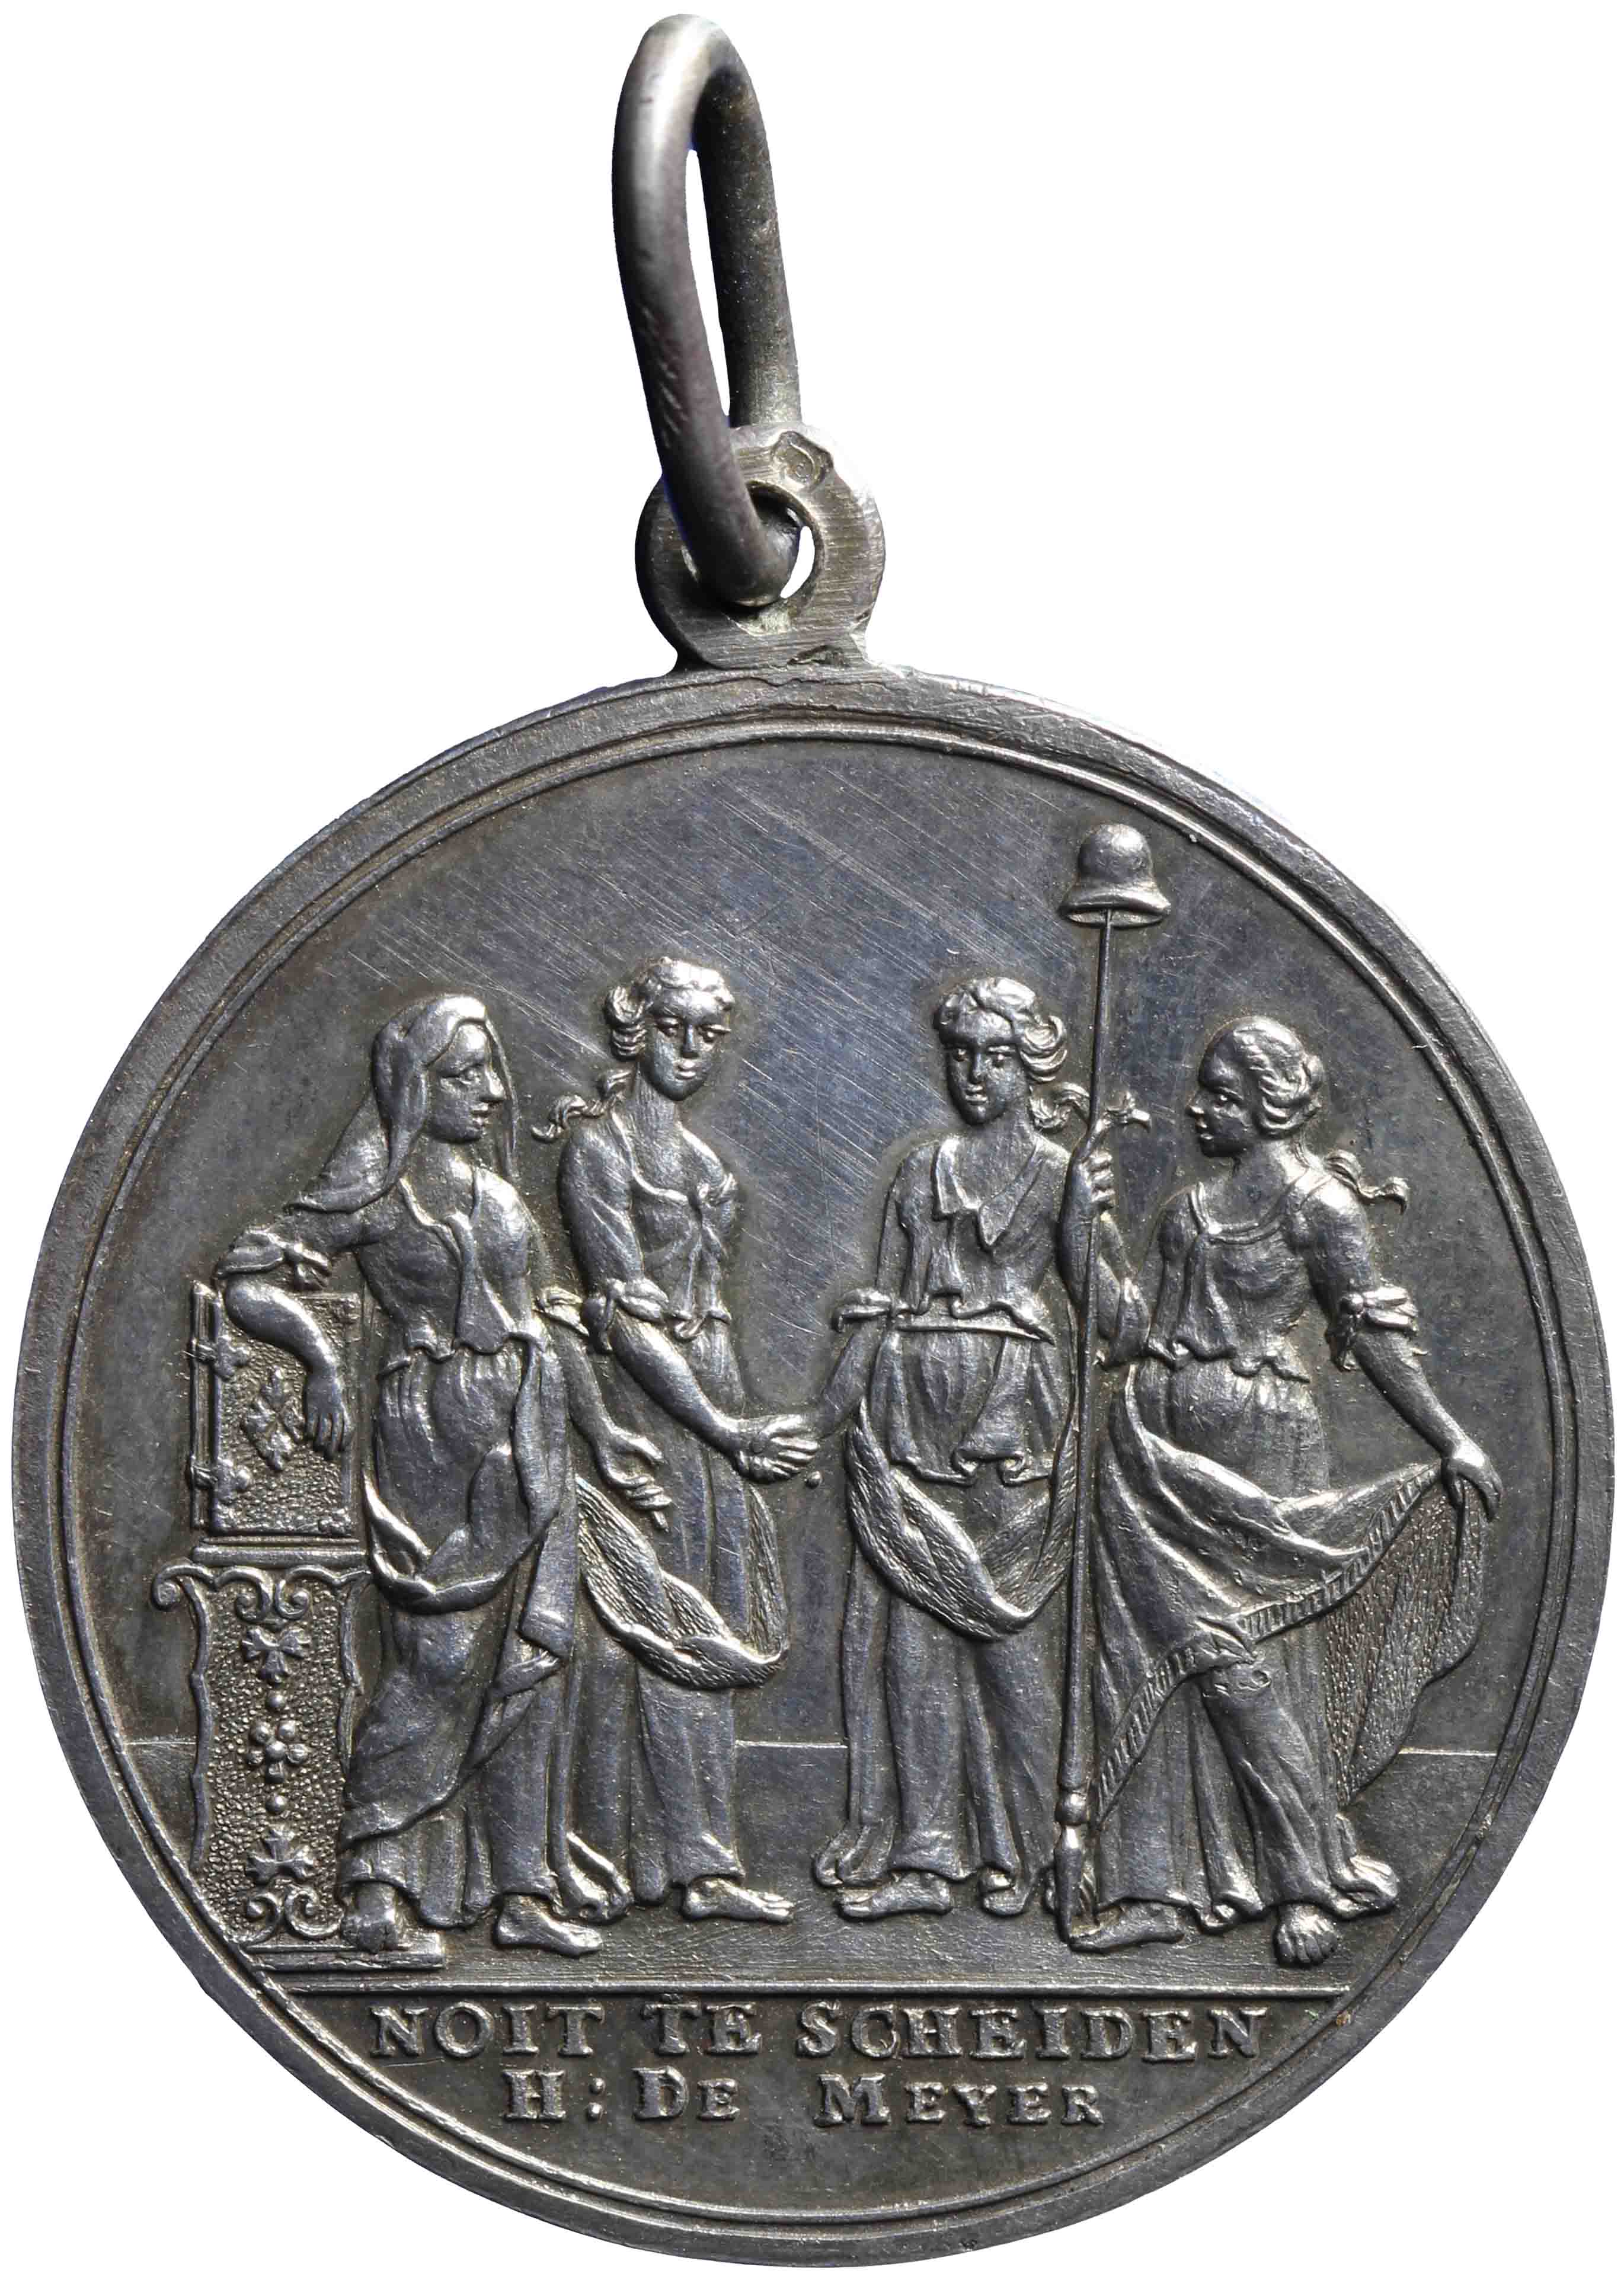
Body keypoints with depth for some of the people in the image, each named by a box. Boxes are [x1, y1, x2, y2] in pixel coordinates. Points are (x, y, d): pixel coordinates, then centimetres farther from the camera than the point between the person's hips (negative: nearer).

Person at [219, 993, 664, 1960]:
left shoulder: (497, 1186, 15)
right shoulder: (377, 1194, -4)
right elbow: (250, 1280, -5)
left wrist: (602, 1429, 21)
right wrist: (321, 1359, -19)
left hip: (529, 1441, 7)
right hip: (435, 1439, -6)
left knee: (534, 1655, 5)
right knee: (441, 1658, -9)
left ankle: (524, 1887, 11)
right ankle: (378, 1886, -1)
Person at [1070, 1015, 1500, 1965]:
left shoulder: (1315, 1200, -4)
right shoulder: (1191, 1208, 17)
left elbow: (1375, 1334, -7)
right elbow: (1135, 1328, 12)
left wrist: (1450, 1438, -14)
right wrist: (1092, 1227, 6)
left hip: (1252, 1450, -7)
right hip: (1159, 1448, 7)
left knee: (1242, 1658, -6)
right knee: (1156, 1661, 4)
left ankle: (1310, 1883, 6)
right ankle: (1162, 1887, 9)